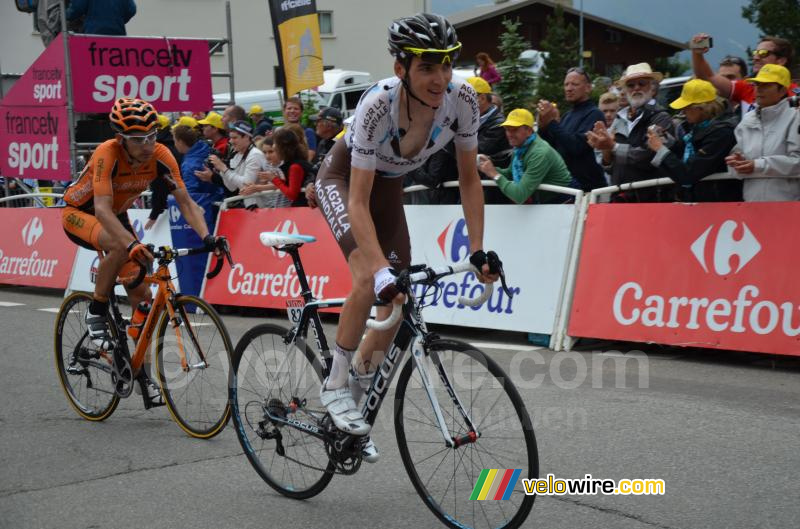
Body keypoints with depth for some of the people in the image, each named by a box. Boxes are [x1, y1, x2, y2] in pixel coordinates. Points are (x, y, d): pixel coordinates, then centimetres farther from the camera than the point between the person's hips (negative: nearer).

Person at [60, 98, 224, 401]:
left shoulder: (160, 156, -21)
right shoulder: (107, 154, -34)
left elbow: (185, 202, -20)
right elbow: (102, 209, -44)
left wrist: (207, 236, -37)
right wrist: (133, 244, -57)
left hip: (116, 216, 5)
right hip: (79, 214, -5)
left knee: (142, 295, -4)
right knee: (120, 247, -38)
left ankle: (144, 374, 8)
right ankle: (96, 314, -15)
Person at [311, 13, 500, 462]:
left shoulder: (462, 99, -26)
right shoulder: (378, 104, -38)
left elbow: (469, 178, -13)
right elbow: (358, 201, -38)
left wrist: (478, 250, -21)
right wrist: (384, 272, -48)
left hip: (390, 188, 5)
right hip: (342, 179, -5)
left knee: (395, 305, -1)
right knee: (371, 280, -29)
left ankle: (355, 397, 20)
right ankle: (335, 386, -9)